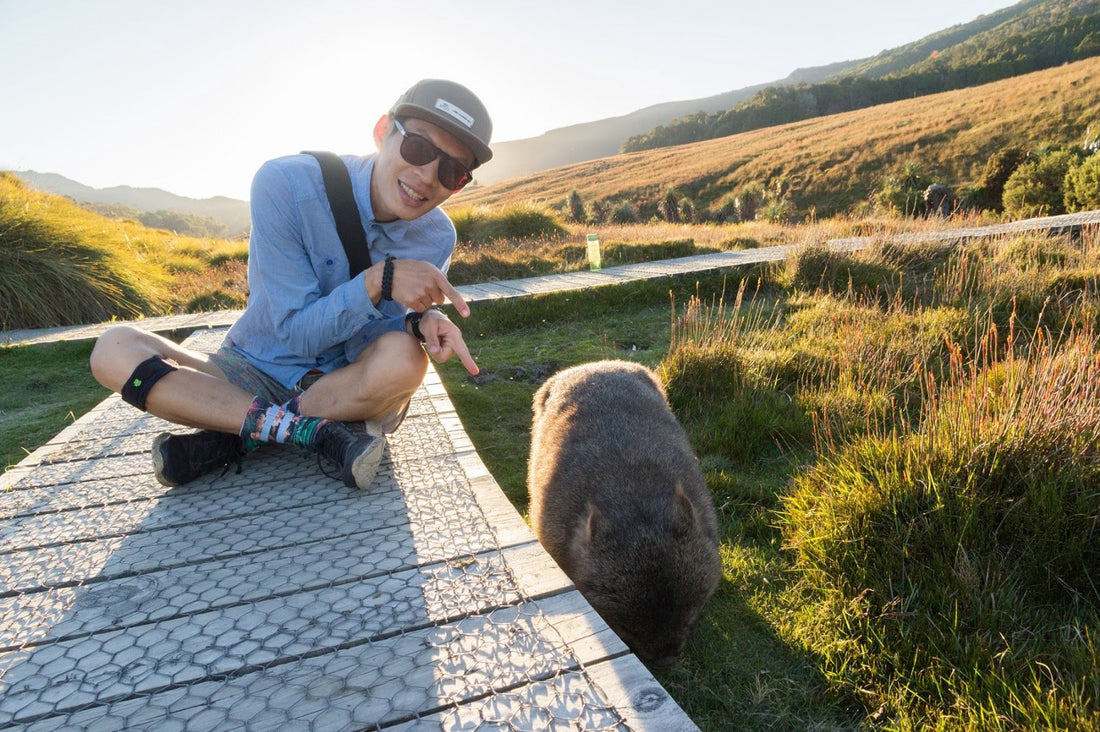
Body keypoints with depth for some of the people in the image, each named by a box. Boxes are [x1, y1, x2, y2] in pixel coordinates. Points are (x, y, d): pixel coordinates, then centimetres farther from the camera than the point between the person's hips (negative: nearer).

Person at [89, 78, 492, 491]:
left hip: (352, 387, 0)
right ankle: (315, 430, -28)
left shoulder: (436, 238, -9)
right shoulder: (285, 185, -17)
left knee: (404, 356, -32)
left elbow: (367, 338, -7)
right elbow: (298, 333, -19)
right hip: (257, 375, 0)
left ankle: (235, 438, -17)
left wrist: (421, 322, -29)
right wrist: (379, 280, -33)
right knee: (115, 348, -19)